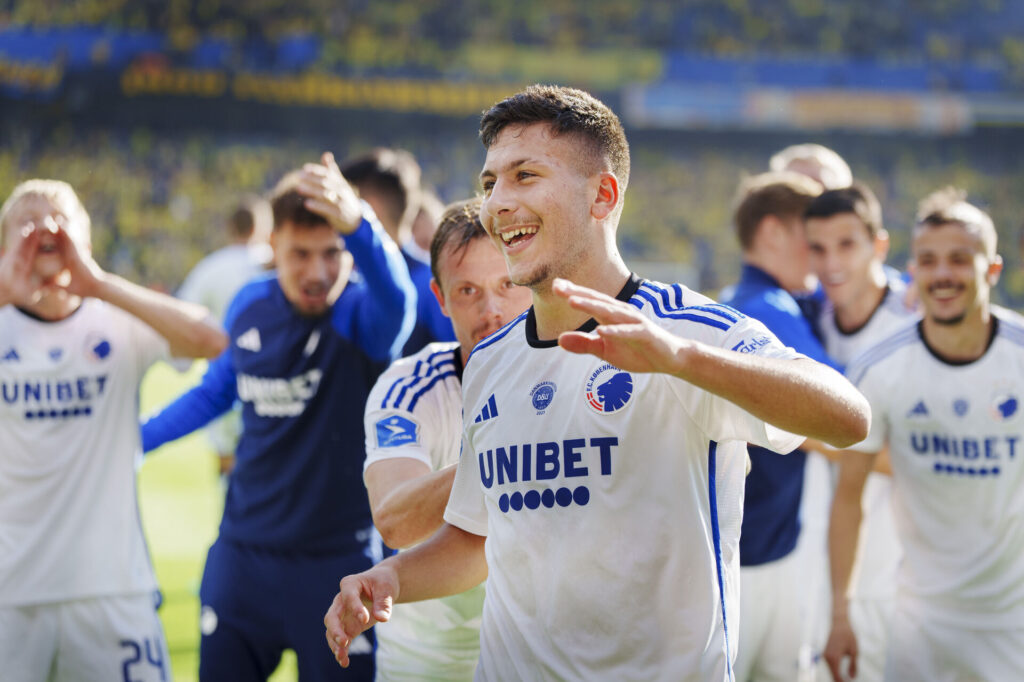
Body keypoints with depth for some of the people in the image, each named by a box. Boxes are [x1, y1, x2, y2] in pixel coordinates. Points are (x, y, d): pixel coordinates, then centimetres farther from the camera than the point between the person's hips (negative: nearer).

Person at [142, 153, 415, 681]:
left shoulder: (362, 314, -13)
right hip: (242, 553, 4)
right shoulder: (250, 306, 2)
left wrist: (359, 225, -60)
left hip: (339, 559, -4)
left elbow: (393, 295, -40)